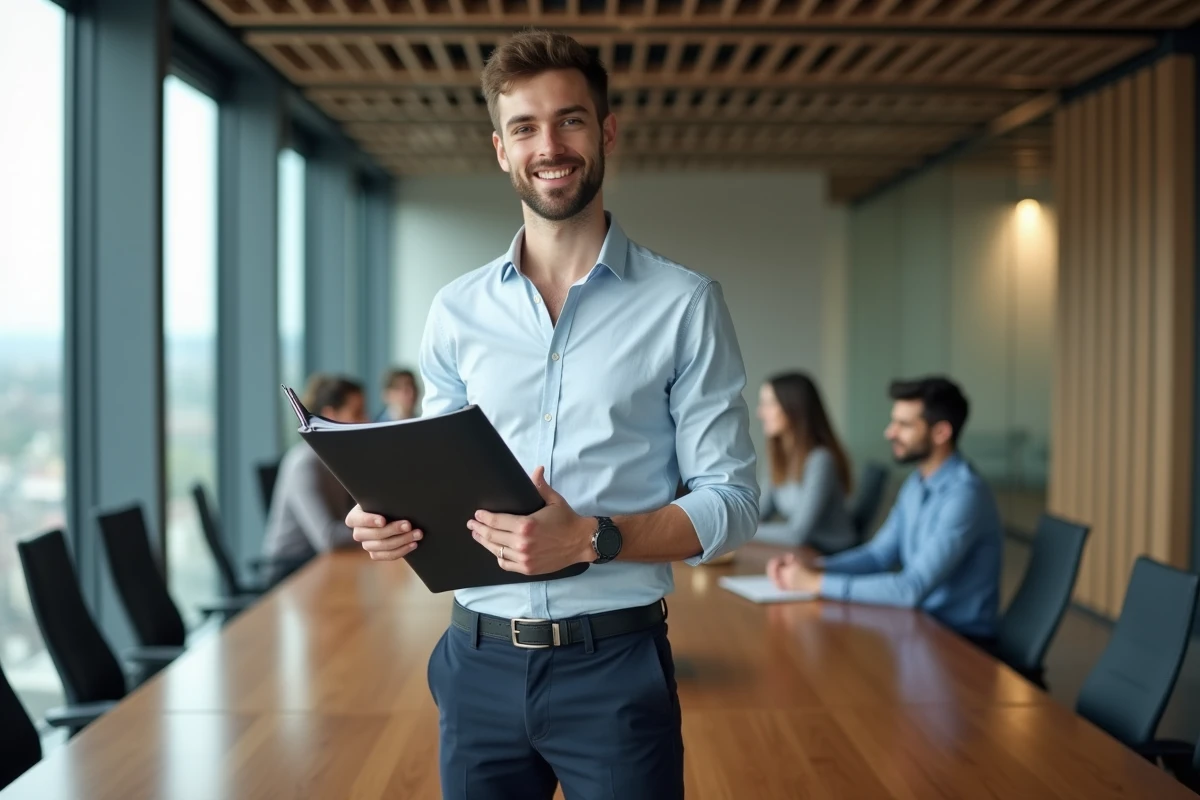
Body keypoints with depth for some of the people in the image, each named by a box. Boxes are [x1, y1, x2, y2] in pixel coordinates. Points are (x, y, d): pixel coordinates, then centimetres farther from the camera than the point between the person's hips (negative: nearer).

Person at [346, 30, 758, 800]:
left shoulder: (684, 304, -3)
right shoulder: (456, 311, 7)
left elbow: (731, 502, -5)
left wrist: (592, 538, -21)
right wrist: (393, 518, -8)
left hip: (615, 667, -2)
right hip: (479, 663, 3)